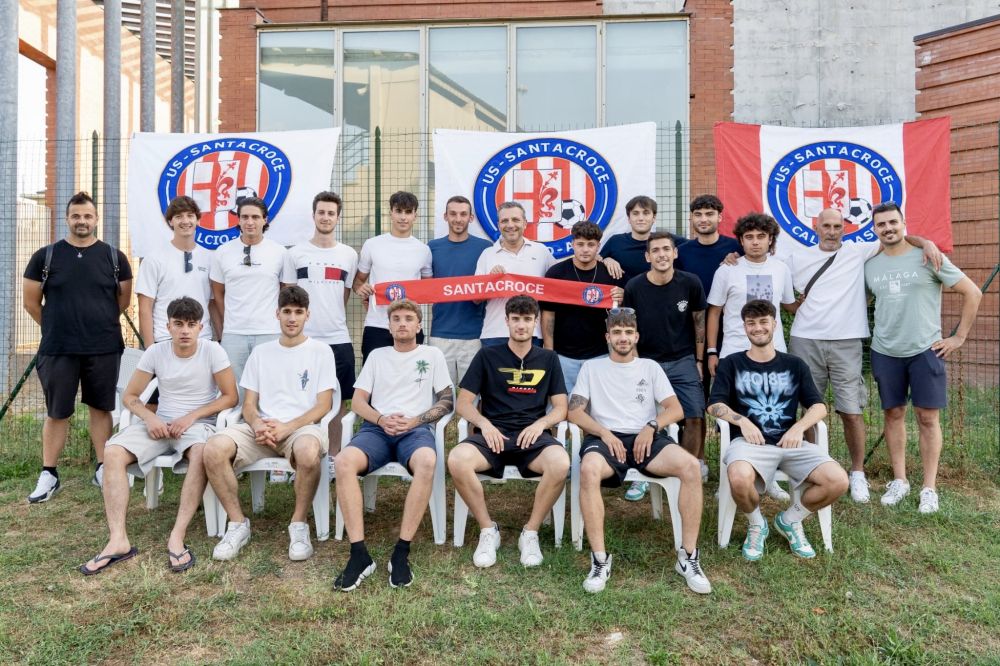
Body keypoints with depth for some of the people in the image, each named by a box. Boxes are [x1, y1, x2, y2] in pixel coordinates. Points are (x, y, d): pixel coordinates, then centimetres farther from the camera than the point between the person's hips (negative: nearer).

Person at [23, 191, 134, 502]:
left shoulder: (114, 256, 2)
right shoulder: (45, 256, 1)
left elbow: (124, 299, 11)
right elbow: (31, 302, 7)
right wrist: (57, 328, 12)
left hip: (105, 349, 0)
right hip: (58, 349, 0)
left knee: (101, 408, 9)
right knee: (56, 413, 7)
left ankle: (103, 469, 19)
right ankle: (48, 474, 17)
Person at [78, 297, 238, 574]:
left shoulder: (213, 351, -7)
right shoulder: (155, 352, 1)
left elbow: (231, 397, -6)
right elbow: (130, 397, 7)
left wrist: (192, 416, -15)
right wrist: (149, 417, -13)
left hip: (199, 423, -3)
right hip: (160, 423, 4)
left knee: (202, 453, -38)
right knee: (113, 452, -23)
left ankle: (177, 537, -34)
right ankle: (118, 540, -23)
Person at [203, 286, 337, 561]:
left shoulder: (321, 351, 7)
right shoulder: (260, 352, 18)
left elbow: (324, 406, -1)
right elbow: (249, 404, 13)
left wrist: (286, 427, -15)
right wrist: (257, 424, -11)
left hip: (302, 426, -3)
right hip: (261, 428, 4)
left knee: (309, 453, -39)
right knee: (214, 449, -25)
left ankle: (299, 524, -12)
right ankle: (238, 523, -5)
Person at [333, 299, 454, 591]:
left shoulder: (433, 354, 17)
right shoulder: (377, 356, 22)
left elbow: (447, 401, 10)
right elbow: (357, 402, 14)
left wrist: (415, 421, -7)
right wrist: (381, 420, -7)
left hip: (416, 429, -2)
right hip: (377, 428, 2)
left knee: (427, 462, -39)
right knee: (344, 461, -32)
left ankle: (402, 552, -31)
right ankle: (359, 554, -29)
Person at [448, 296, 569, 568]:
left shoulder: (548, 359, 16)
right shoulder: (487, 355, 12)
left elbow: (561, 408, 12)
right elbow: (463, 403, 8)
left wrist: (540, 423, -10)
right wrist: (485, 424, -11)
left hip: (532, 435, 1)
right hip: (493, 434, 0)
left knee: (560, 463, -34)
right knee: (457, 460, -33)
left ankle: (530, 532, -10)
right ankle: (488, 529, -9)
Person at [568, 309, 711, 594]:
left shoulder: (650, 367, 20)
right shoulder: (592, 368, 17)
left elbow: (676, 409, 11)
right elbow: (574, 412, 5)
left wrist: (651, 426, -9)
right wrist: (605, 433, -11)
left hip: (646, 438, 2)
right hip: (605, 437, -2)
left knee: (691, 465, -28)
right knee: (589, 469, -38)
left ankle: (688, 557, -18)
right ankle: (600, 559, -28)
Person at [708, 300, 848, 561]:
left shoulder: (794, 365, 16)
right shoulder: (731, 364, 10)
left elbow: (819, 406, 11)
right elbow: (715, 405, 2)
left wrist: (798, 428, -8)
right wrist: (743, 421, -15)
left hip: (790, 442, 3)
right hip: (749, 441, -3)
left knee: (838, 481, -21)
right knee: (740, 479, -36)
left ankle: (790, 520, 10)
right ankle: (756, 525, 1)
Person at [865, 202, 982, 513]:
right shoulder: (869, 265, 3)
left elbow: (973, 293, -3)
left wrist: (959, 337, -3)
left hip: (925, 350, -3)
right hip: (884, 352, 3)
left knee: (928, 418, 2)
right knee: (893, 414, 10)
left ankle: (929, 488, 13)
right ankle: (899, 480, 22)